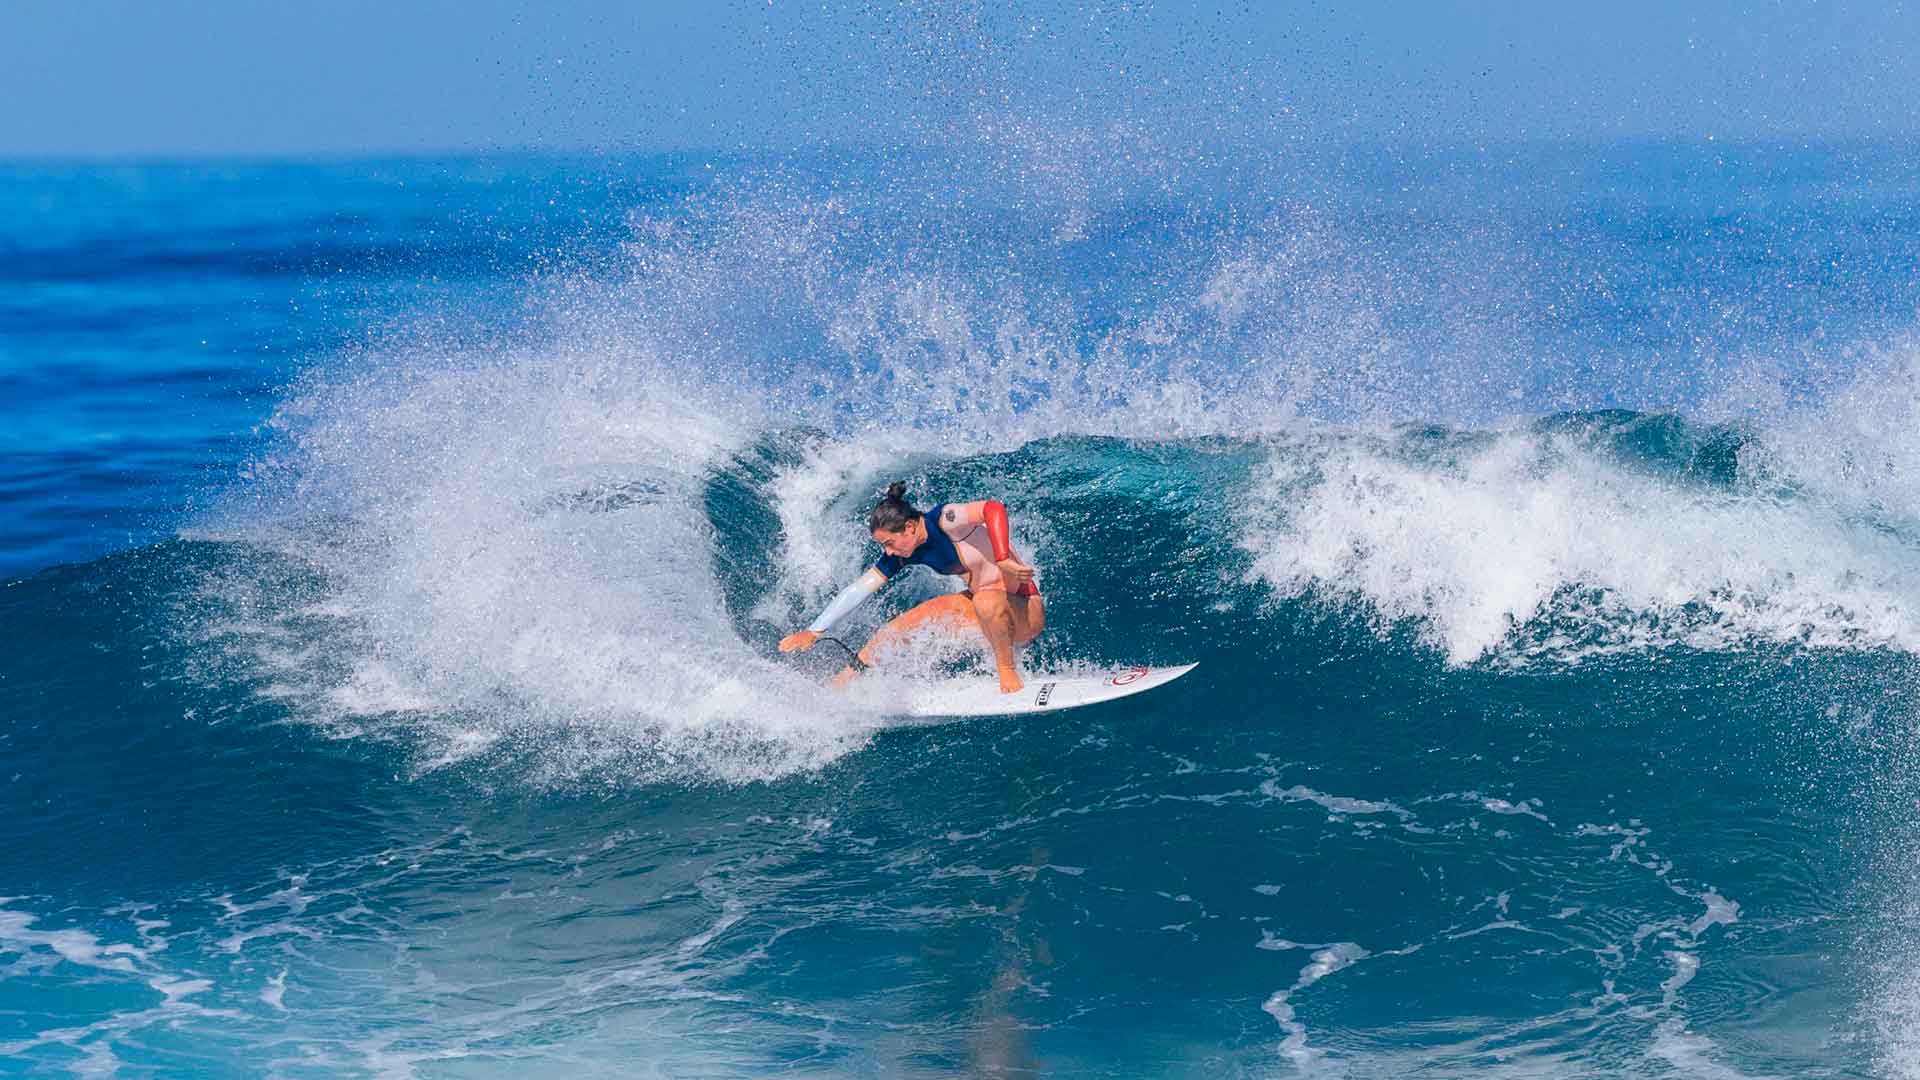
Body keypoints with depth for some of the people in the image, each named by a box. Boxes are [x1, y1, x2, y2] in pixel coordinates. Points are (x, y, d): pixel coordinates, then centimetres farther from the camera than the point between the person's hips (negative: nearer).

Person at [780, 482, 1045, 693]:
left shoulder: (943, 520, -23)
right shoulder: (903, 554, -1)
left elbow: (993, 509, -38)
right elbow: (858, 590, 2)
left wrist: (1003, 560, -48)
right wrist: (814, 632, -1)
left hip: (1027, 610, -8)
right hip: (986, 611, 8)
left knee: (986, 600, -38)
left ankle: (1009, 672, -17)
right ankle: (841, 683, 9)